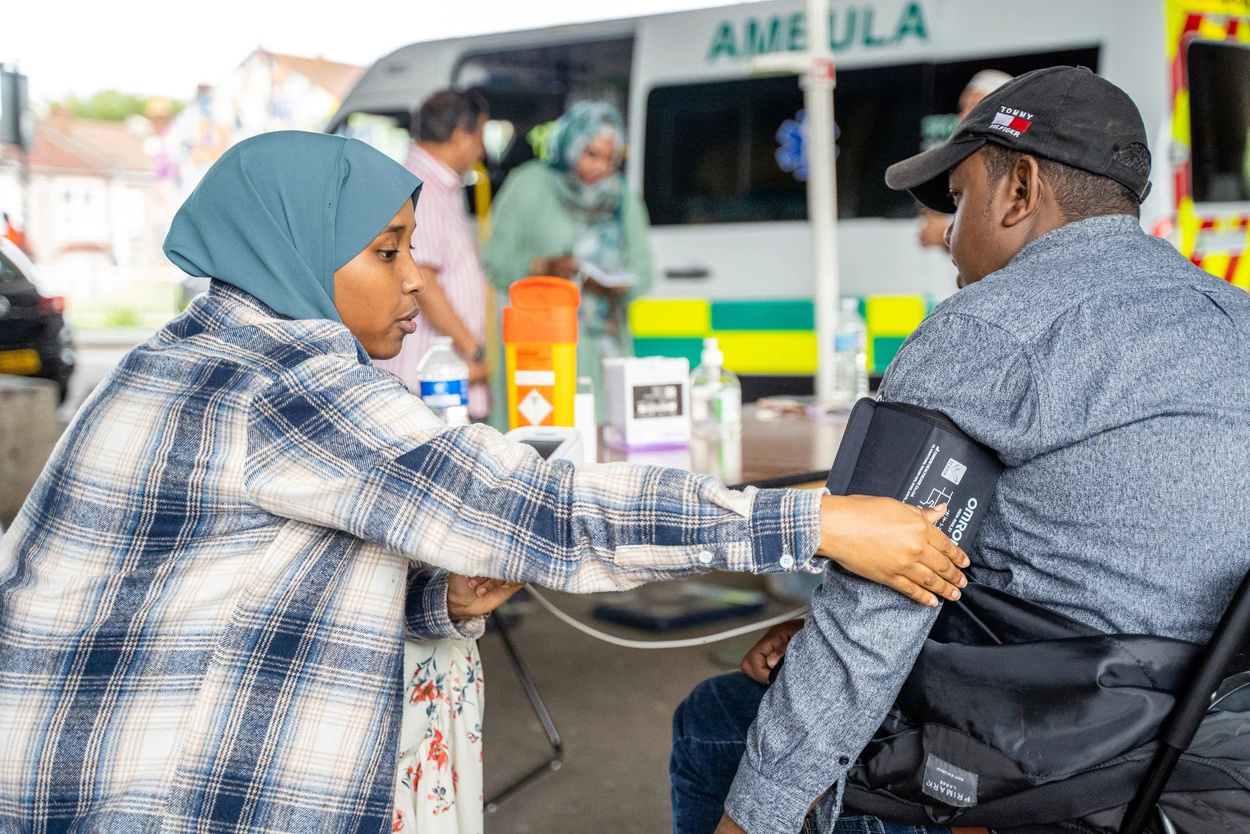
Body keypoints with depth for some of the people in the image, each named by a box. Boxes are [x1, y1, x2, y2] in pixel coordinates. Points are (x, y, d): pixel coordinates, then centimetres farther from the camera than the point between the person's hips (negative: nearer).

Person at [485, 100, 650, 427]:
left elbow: (642, 268, 12)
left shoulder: (623, 198, 15)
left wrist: (615, 284, -10)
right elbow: (496, 262, -2)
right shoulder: (529, 186, 2)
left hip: (604, 344, 4)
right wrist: (544, 267, -19)